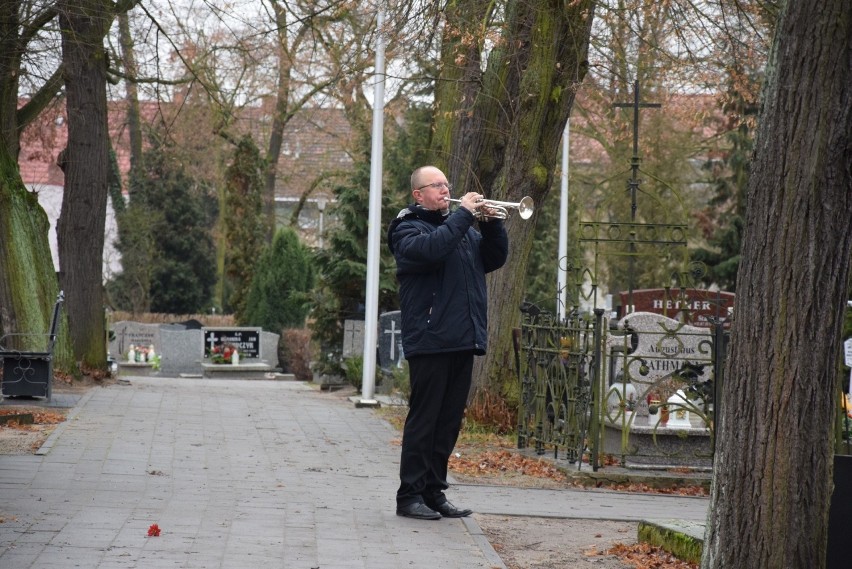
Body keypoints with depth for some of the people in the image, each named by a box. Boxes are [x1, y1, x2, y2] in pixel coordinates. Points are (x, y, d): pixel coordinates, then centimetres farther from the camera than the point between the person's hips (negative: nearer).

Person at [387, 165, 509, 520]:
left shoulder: (462, 228, 21)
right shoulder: (409, 229, -1)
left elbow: (495, 258, 14)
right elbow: (430, 249, -22)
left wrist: (491, 222, 0)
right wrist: (463, 215, -16)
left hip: (463, 340, 7)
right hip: (430, 340, -7)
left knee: (449, 422, 9)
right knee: (423, 420, -5)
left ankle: (434, 492, 15)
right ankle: (410, 495, -1)